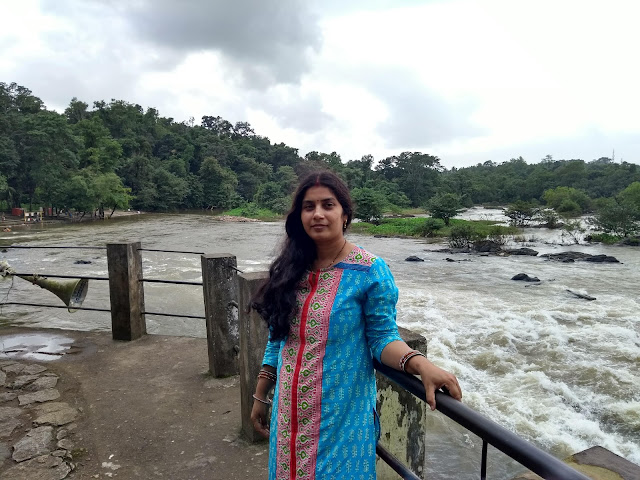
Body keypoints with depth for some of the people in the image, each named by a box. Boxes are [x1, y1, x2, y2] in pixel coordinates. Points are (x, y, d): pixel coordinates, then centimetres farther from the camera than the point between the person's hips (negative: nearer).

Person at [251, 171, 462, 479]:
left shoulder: (370, 271, -13)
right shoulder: (290, 269, 0)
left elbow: (382, 338, -12)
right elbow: (277, 340, 7)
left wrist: (420, 364, -31)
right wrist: (260, 396, 11)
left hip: (342, 416, -4)